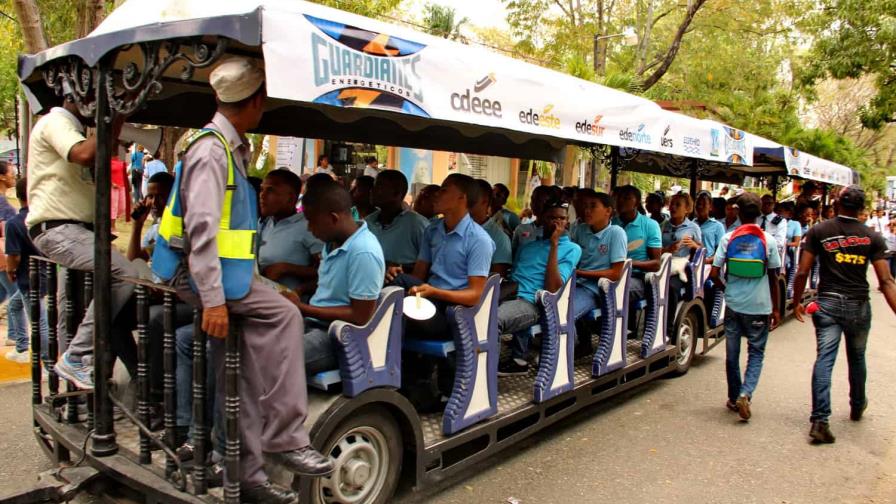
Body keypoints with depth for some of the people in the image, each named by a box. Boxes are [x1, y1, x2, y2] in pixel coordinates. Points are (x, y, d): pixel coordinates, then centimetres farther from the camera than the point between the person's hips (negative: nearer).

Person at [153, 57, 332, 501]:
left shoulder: (231, 148, 15)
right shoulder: (212, 151, -15)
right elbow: (201, 227, -24)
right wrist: (213, 299, -28)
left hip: (216, 271, 10)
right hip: (199, 273, -10)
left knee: (241, 380, 8)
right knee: (281, 314, -21)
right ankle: (283, 436, -15)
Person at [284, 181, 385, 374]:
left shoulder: (363, 252, -21)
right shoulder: (332, 242, 7)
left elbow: (360, 317, -20)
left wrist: (303, 308, -16)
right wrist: (295, 295, 6)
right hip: (313, 323, 9)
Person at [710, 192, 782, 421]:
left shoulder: (728, 238, -5)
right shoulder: (768, 240, -6)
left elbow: (714, 275, -7)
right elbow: (773, 278, -1)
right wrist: (776, 309, 8)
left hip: (733, 304, 1)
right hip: (759, 306, -1)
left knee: (732, 353, 13)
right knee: (756, 353, 10)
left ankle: (734, 398, 23)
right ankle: (745, 394, -8)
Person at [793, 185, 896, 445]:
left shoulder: (817, 231, -3)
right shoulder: (872, 237, -1)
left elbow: (802, 272, -5)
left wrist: (796, 303, 6)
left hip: (827, 303, -1)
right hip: (859, 306, 1)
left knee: (824, 359, -4)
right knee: (857, 358, 20)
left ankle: (819, 421, -14)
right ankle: (857, 406, 42)